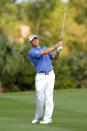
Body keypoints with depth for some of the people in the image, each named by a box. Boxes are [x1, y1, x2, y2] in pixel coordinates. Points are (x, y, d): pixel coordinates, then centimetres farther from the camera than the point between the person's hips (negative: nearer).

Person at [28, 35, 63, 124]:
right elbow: (44, 53, -22)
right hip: (40, 77, -3)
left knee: (48, 97, -5)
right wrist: (56, 46, -22)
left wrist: (58, 50, -12)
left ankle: (48, 119, -6)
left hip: (50, 75, 3)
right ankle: (38, 116, 18)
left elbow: (55, 57, 9)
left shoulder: (44, 48, 12)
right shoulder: (31, 52, -8)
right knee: (40, 98, -5)